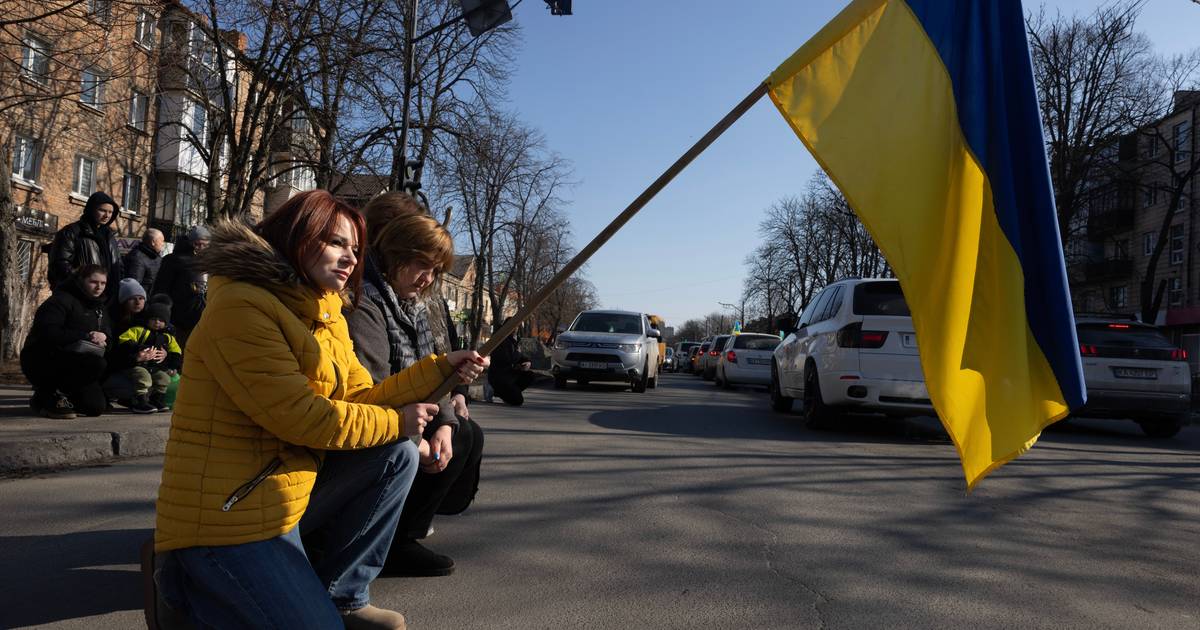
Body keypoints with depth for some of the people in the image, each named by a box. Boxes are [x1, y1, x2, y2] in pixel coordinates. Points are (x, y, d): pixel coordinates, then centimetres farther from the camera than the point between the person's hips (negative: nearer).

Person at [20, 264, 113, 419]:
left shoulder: (100, 307, 15)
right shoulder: (61, 300, -12)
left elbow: (108, 332, 16)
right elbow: (47, 332, -25)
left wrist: (103, 336, -10)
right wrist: (86, 336, -26)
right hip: (41, 362, -9)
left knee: (97, 406, -4)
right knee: (97, 364, -34)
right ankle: (50, 396, -13)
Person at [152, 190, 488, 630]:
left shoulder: (327, 316, 12)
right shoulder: (241, 305, -18)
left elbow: (360, 397, 8)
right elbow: (298, 416, -24)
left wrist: (440, 369, -2)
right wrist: (396, 422, -12)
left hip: (289, 496, 9)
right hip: (227, 518, -9)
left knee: (398, 455, -2)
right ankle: (190, 585, 7)